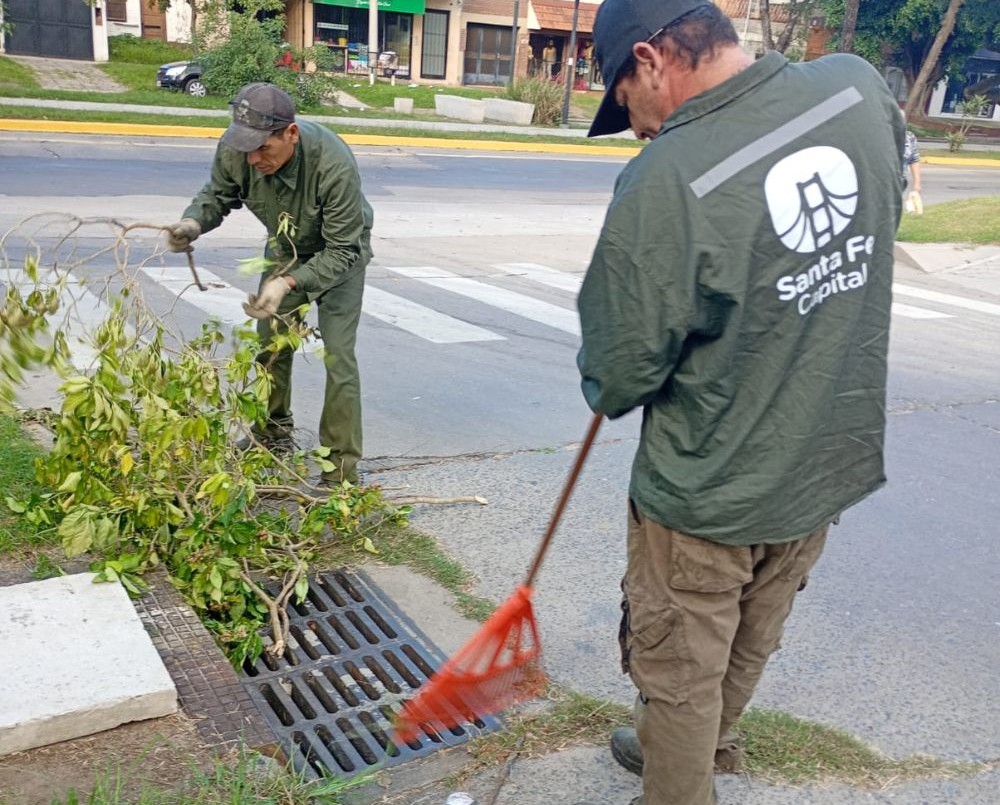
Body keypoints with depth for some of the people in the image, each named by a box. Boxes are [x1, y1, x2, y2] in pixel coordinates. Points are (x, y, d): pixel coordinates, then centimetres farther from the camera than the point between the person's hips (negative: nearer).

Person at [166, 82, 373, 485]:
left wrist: (287, 283, -46)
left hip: (340, 251, -5)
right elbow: (217, 195, -6)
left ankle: (342, 466, -4)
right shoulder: (234, 150, -27)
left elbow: (342, 251, -34)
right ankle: (273, 434, 32)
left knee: (337, 355, -12)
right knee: (270, 340, 11)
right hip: (285, 247, 5)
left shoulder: (334, 165, -41)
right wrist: (193, 222, -29)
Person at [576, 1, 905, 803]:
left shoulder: (663, 184, -28)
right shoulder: (859, 88, -9)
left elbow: (618, 373, -18)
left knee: (681, 672, 17)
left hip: (707, 493, -7)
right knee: (749, 645, 28)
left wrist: (607, 388, 5)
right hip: (834, 463, 7)